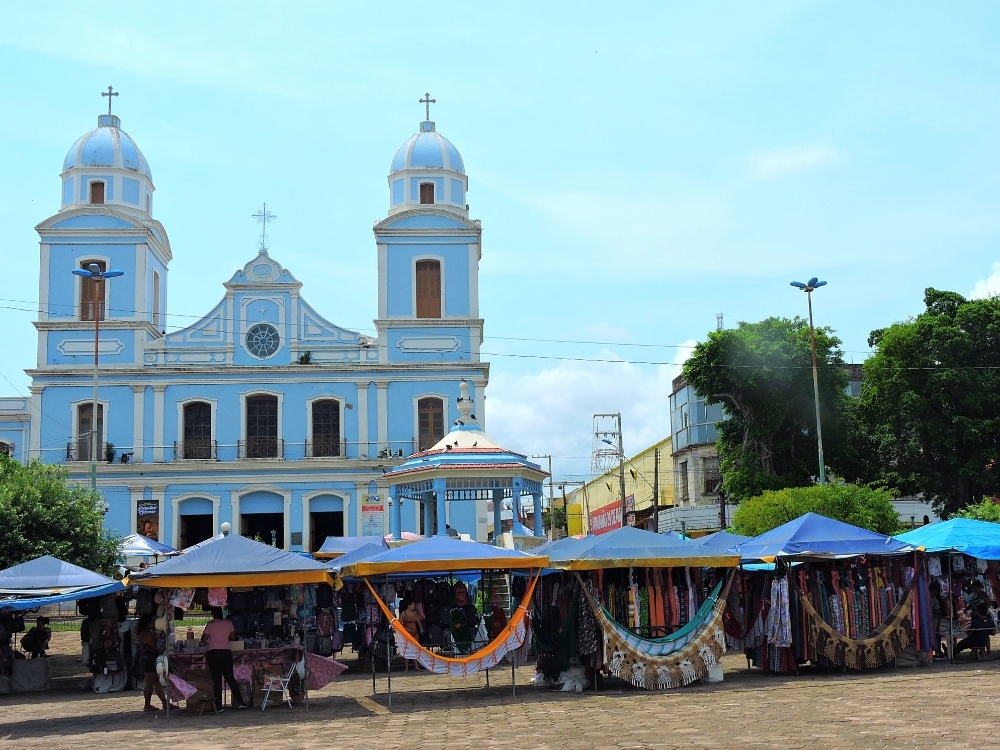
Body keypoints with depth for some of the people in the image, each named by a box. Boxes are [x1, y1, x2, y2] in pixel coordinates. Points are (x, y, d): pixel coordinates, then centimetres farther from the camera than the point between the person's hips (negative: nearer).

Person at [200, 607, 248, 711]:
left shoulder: (210, 625, -3)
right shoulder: (228, 623, 7)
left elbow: (203, 640, -1)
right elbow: (233, 637, 17)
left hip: (213, 653, -3)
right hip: (226, 652, 3)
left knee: (217, 680, 0)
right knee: (230, 678, 7)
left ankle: (219, 707, -1)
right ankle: (240, 702, 0)